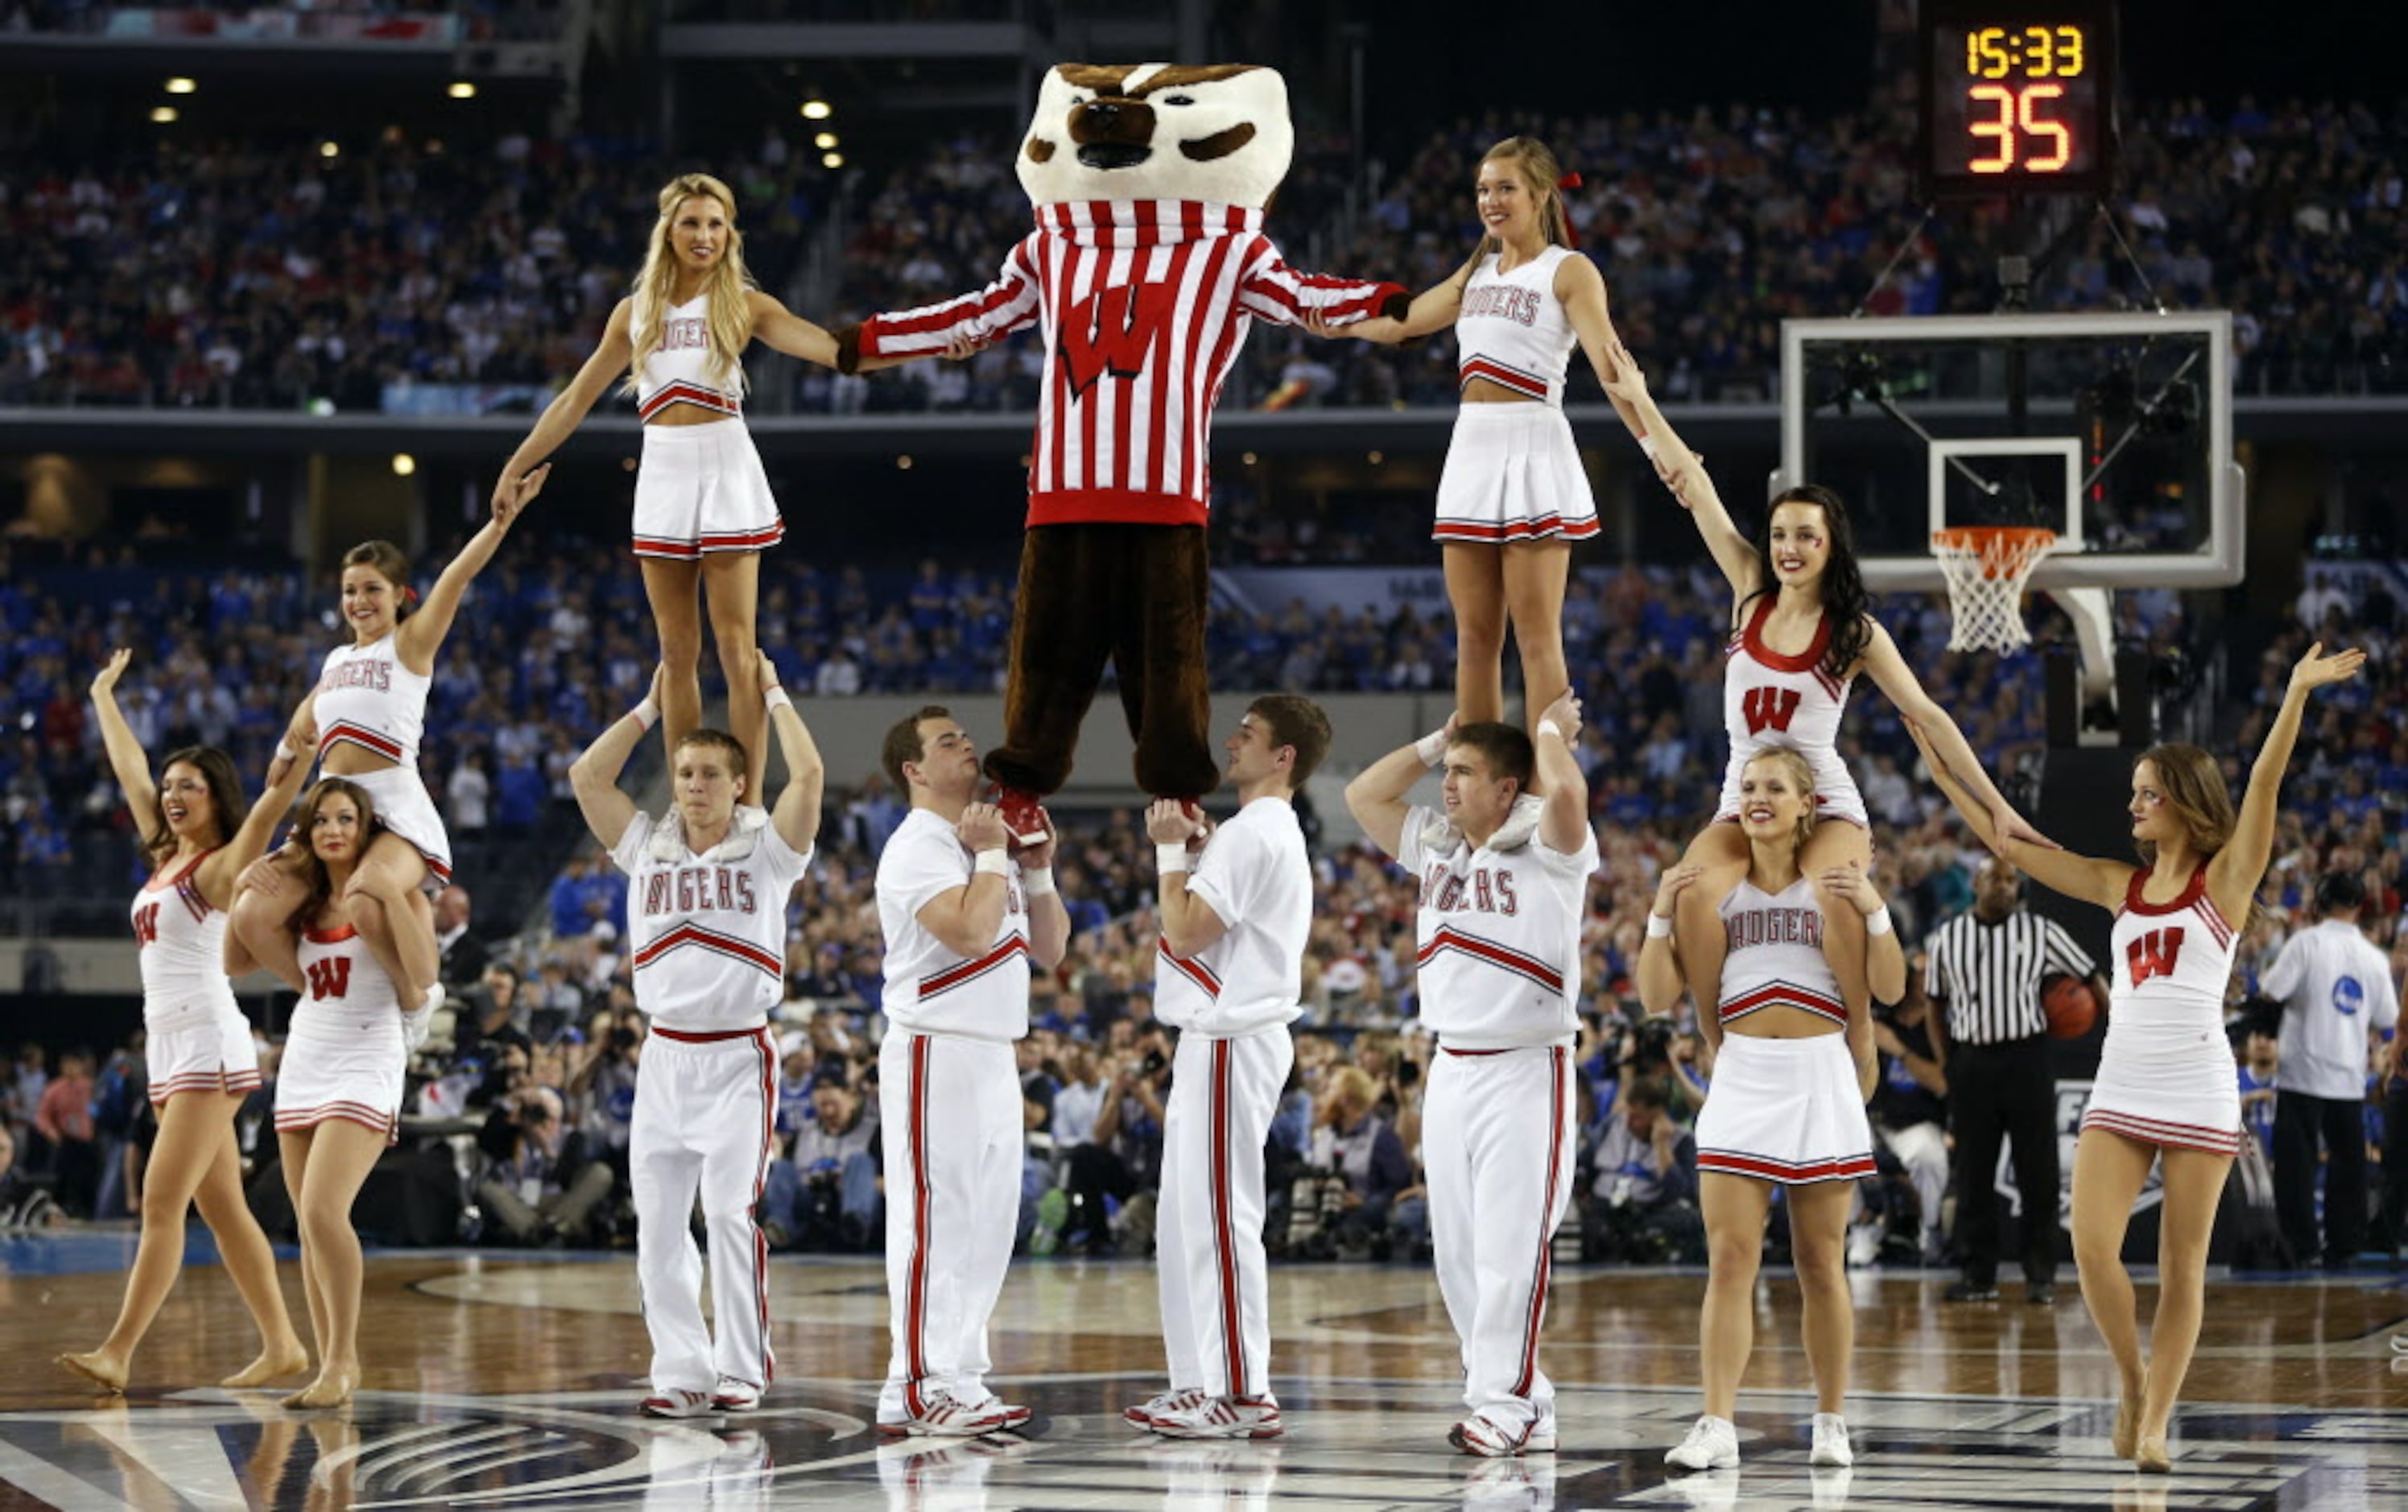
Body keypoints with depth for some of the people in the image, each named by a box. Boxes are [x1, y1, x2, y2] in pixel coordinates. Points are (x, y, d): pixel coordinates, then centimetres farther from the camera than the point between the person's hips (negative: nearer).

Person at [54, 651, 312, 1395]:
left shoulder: (222, 866, -6)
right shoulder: (166, 858, 15)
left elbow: (269, 806, -22)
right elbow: (131, 773, 26)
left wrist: (294, 767, -36)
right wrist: (104, 697, 34)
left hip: (209, 1046, -9)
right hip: (171, 1048, 9)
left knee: (161, 1202, -13)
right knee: (221, 1209, 8)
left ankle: (116, 1354, -19)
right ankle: (280, 1345, 11)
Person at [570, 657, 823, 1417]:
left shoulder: (766, 849, 1)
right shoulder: (648, 848, 11)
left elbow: (809, 774, -11)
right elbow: (587, 776, 7)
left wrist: (773, 696, 1)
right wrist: (651, 707, 11)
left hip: (739, 1055, -4)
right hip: (665, 1055, 4)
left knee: (730, 1212, -12)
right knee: (657, 1221, 0)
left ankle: (742, 1369, -6)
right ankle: (682, 1370, 4)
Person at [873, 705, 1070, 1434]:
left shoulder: (988, 843, 17)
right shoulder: (919, 848, -11)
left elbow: (1050, 949, 18)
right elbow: (971, 932, -26)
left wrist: (1038, 868, 6)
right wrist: (990, 855, -13)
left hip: (995, 1057, 9)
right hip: (935, 1053, -9)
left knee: (987, 1227, 10)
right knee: (935, 1224, -9)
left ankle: (959, 1380, 14)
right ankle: (916, 1389, -9)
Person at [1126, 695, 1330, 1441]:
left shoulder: (1249, 835, -15)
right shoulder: (1273, 834, 19)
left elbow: (1184, 933, -19)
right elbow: (1203, 927, 22)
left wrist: (1172, 849, -8)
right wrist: (1191, 845, 13)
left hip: (1230, 1041, -11)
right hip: (1221, 1037, 11)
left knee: (1216, 1216, -9)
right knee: (1191, 1217, 14)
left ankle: (1242, 1393, -8)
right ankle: (1203, 1382, 16)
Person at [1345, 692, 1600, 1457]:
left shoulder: (1546, 856, -7)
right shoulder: (1434, 848, 14)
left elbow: (1566, 794, -27)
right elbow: (1364, 794, 21)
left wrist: (1550, 732, -9)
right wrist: (1436, 742, 15)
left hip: (1526, 1072, -7)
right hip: (1450, 1070, 7)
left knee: (1511, 1247, -10)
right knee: (1458, 1251, 6)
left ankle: (1506, 1403, -8)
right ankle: (1520, 1401, 11)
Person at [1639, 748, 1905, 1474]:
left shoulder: (1834, 883, 5)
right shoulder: (1712, 888, 7)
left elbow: (1891, 990, 1)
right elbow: (1658, 997, 3)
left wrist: (1874, 911, -12)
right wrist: (1662, 915, -8)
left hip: (1822, 1083, -1)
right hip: (1742, 1081, 1)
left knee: (1822, 1262, 5)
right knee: (1730, 1258, -7)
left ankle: (1832, 1422, 14)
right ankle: (1718, 1427, -10)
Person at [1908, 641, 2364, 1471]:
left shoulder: (2225, 880, 1)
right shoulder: (2120, 886, 13)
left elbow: (2264, 786, -12)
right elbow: (2008, 842, 15)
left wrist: (2296, 695, -24)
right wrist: (1943, 771, 13)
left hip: (2198, 1092, -4)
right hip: (2120, 1088, 4)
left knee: (2181, 1267, 0)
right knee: (2092, 1247, -11)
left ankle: (2153, 1423, 5)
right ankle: (2133, 1379, 10)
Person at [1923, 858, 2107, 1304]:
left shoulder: (2041, 933, 1)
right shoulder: (1946, 939, 6)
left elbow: (2091, 977, 6)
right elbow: (1936, 1002, 14)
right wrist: (1944, 1061, 7)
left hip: (2026, 1058, -1)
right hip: (1971, 1062, 2)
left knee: (2038, 1175, -2)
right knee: (1974, 1176, 4)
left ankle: (2041, 1276, 3)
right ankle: (1977, 1275, 10)